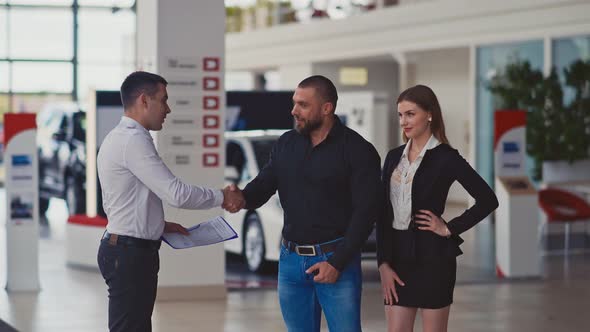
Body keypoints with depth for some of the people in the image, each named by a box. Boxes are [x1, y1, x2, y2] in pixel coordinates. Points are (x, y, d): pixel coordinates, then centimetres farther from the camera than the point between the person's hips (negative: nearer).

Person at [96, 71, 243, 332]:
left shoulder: (120, 138, 16)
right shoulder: (133, 140, -17)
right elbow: (176, 194, -21)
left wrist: (160, 225, 14)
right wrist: (221, 197, -8)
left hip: (126, 250, 10)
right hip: (129, 253, -10)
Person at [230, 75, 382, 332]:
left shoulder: (357, 151, -7)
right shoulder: (286, 144, 8)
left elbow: (365, 212, -10)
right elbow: (263, 185, 6)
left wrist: (337, 263, -14)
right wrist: (239, 198, -18)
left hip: (335, 258, -5)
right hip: (290, 258, 5)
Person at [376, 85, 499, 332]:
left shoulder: (446, 158, -6)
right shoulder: (394, 157, 9)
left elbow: (488, 200, -8)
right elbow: (383, 214, 7)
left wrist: (451, 229, -8)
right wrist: (383, 263, 0)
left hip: (432, 256, -5)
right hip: (397, 255, 5)